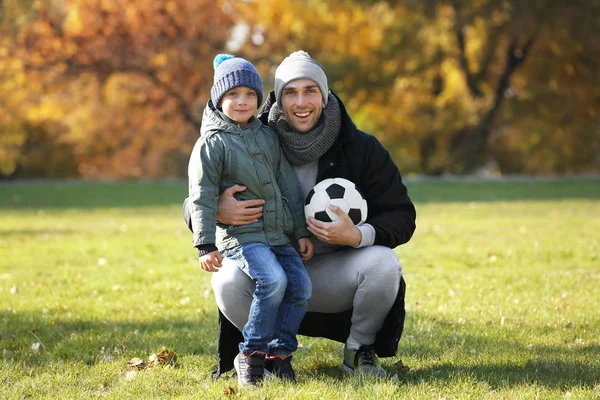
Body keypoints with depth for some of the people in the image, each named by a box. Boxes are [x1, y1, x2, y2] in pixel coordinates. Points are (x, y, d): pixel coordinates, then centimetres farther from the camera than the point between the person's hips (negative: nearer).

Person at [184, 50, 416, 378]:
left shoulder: (361, 149, -7)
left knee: (383, 263, -30)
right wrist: (216, 211, -29)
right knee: (227, 281, -29)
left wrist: (358, 235, -28)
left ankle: (359, 351, -2)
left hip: (336, 276, 0)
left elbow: (402, 217, -7)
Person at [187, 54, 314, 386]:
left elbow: (289, 186, 17)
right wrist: (206, 245, -16)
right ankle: (251, 354, -14)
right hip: (239, 235, -6)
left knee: (300, 285, -10)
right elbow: (202, 197, -9)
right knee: (272, 280, -27)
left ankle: (279, 351, 4)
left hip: (278, 234, 6)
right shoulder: (212, 143, -4)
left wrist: (301, 232, 14)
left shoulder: (268, 137, 13)